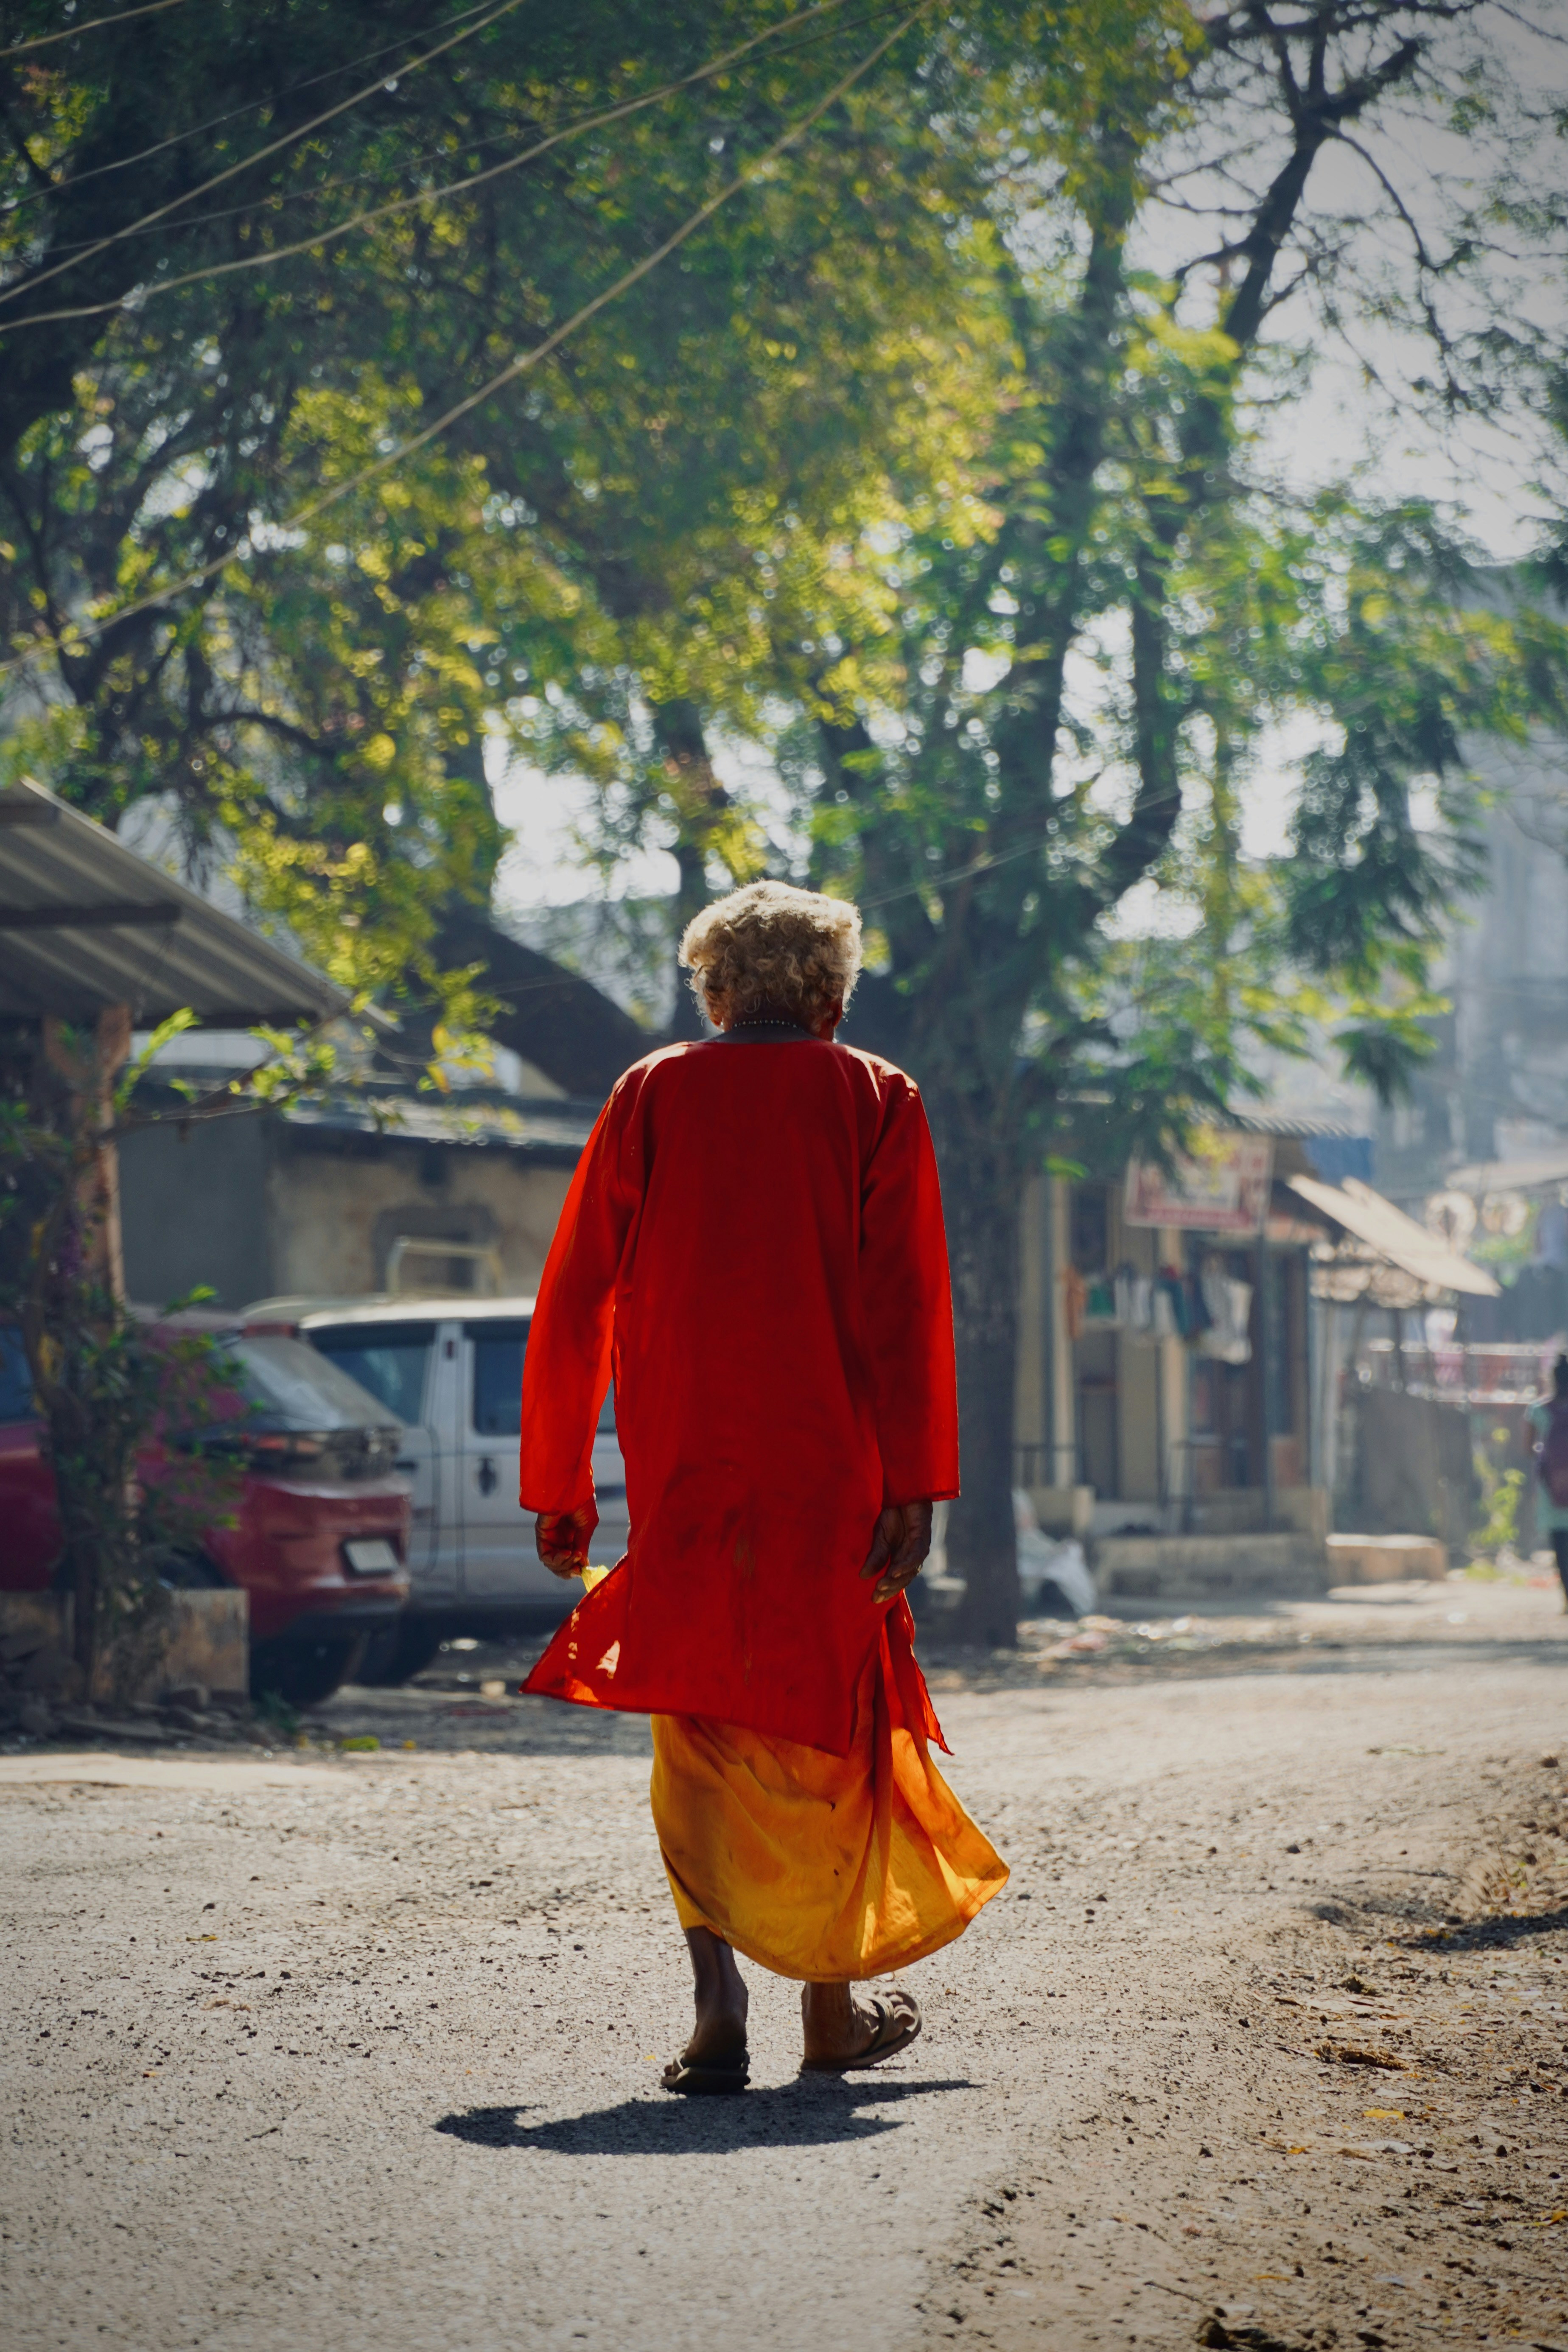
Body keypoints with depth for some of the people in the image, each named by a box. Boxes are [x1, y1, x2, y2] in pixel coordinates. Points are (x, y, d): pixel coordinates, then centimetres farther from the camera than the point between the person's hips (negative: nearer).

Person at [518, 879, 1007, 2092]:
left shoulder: (651, 1096, 5)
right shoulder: (874, 1100, 1)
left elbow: (573, 1300, 3)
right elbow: (906, 1306, -7)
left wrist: (559, 1484, 8)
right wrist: (914, 1486, -9)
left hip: (681, 1472, 1)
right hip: (825, 1472, -1)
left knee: (697, 1732, 3)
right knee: (831, 1721, 11)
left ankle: (719, 2003, -13)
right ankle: (833, 2005, 18)